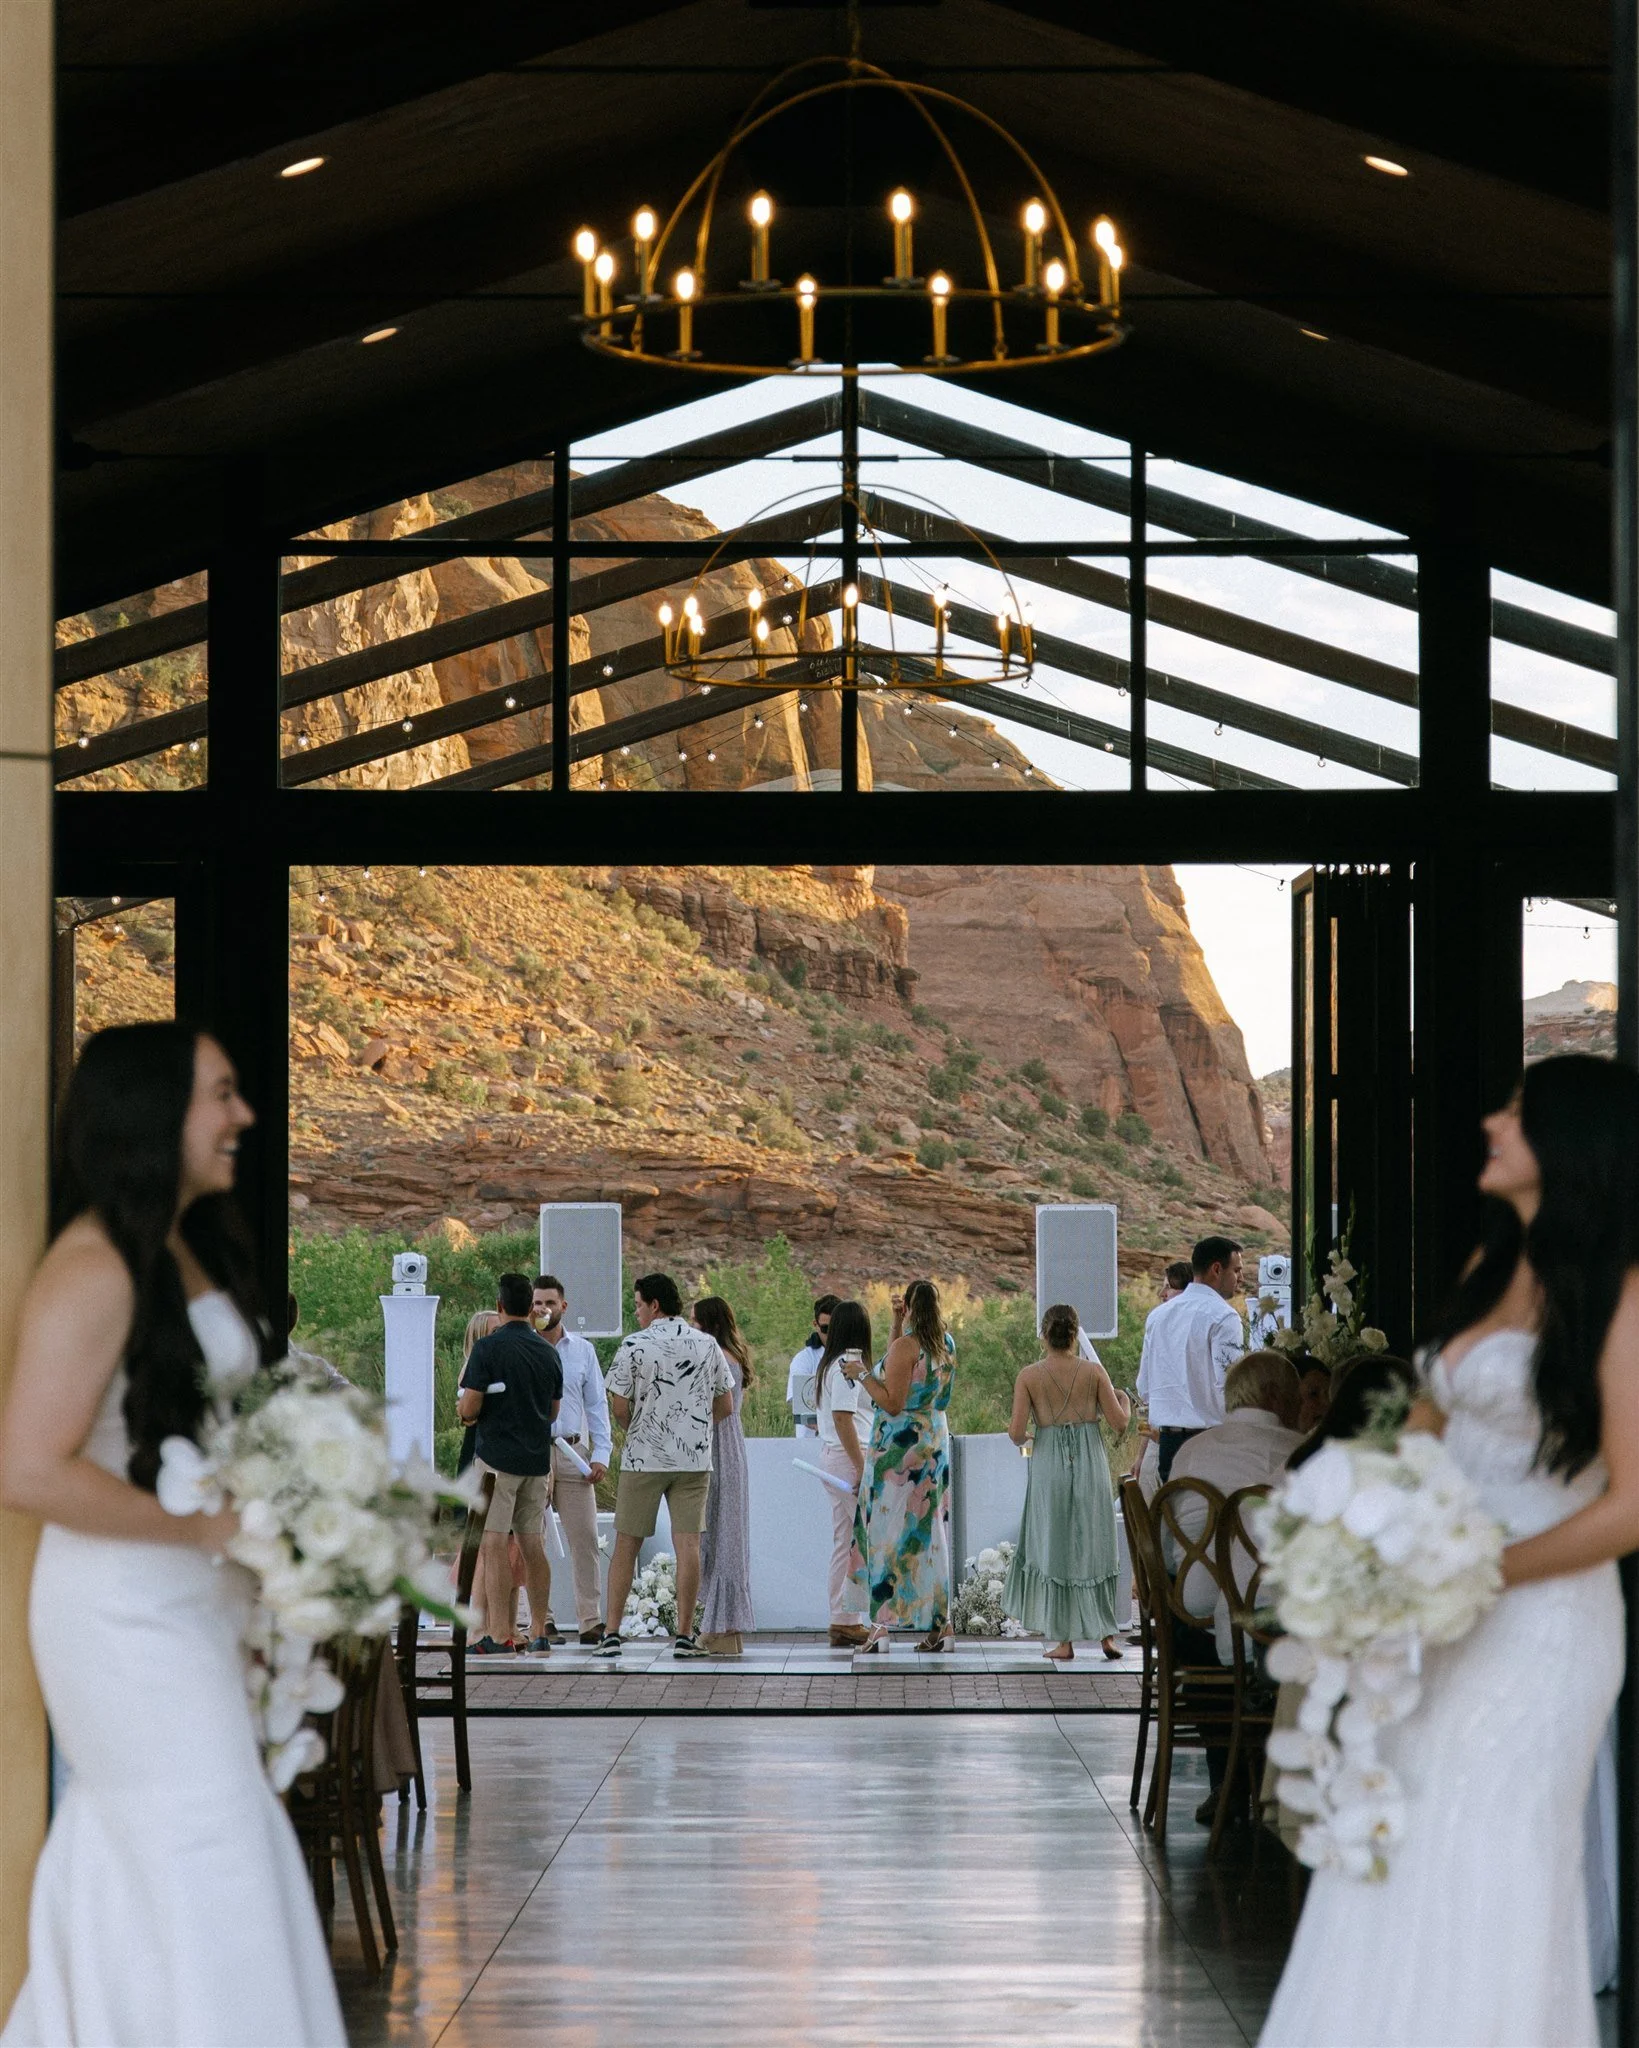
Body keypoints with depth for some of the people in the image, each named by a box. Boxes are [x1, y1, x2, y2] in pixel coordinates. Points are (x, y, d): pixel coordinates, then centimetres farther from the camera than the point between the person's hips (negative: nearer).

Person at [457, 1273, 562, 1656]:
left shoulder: (489, 1347, -10)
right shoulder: (548, 1351, 9)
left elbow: (469, 1410, -12)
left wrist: (460, 1402, 10)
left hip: (498, 1456, -6)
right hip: (537, 1459, 6)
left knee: (492, 1544, -6)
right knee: (532, 1544, 11)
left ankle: (498, 1635, -11)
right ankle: (540, 1632, 12)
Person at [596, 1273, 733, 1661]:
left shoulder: (634, 1346, -7)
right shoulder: (707, 1345, 3)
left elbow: (619, 1406, -6)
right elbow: (726, 1406, 7)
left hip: (643, 1456, -2)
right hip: (694, 1458, 2)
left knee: (626, 1545, 5)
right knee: (688, 1544, 1)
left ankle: (611, 1633, 4)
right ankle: (685, 1636, -1)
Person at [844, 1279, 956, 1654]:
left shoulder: (906, 1346, -15)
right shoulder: (946, 1344, 8)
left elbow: (893, 1403, -18)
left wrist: (861, 1375, -10)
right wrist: (898, 1324, 17)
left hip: (899, 1445, -7)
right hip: (935, 1438, 7)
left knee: (889, 1529, -5)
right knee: (930, 1531, 12)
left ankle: (882, 1626, -9)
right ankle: (940, 1624, 14)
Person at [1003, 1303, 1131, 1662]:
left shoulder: (1029, 1376, -5)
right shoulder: (1094, 1372, -4)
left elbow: (1017, 1433, -9)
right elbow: (1119, 1421, -3)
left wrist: (1019, 1436, 14)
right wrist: (1125, 1402, 18)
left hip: (1049, 1464, -1)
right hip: (1090, 1461, 1)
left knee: (1054, 1548, 8)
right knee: (1095, 1545, 11)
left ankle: (1063, 1639, 8)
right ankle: (1106, 1633, 9)